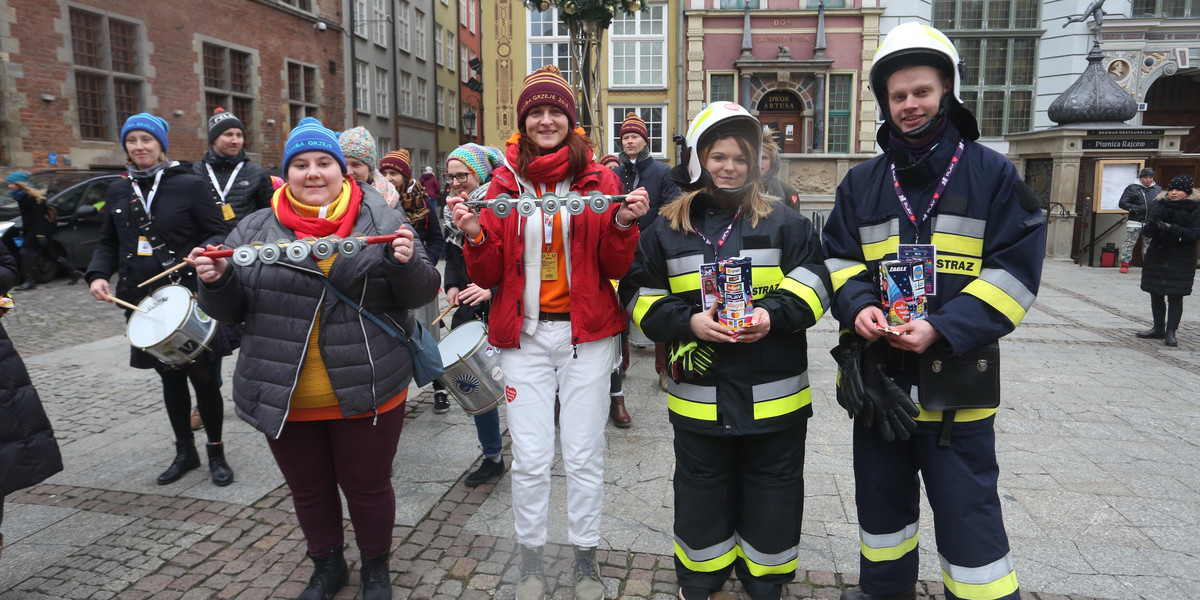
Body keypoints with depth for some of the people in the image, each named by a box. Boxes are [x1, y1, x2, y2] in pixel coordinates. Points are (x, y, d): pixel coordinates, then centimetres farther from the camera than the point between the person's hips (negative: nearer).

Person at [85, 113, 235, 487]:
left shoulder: (189, 185, -5)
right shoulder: (118, 192, 10)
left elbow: (220, 233, -4)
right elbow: (108, 243, 18)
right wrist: (98, 274, 1)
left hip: (190, 298, -4)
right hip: (143, 301, 5)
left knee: (203, 375, 1)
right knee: (170, 377, 14)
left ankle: (216, 453, 17)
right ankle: (185, 452, 28)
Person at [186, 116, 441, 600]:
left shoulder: (382, 222, -3)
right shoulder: (254, 230, 3)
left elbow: (420, 294, -4)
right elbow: (233, 311, 7)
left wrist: (405, 262, -23)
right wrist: (215, 282, -13)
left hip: (367, 392, -2)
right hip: (285, 398, 3)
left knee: (367, 486, 12)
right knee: (308, 488, 19)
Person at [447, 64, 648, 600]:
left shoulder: (599, 179, 2)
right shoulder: (503, 183, 4)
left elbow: (616, 267, 0)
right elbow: (488, 276, 3)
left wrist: (623, 223, -16)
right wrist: (475, 234, -15)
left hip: (587, 335, 0)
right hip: (524, 335, 1)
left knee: (584, 455, 9)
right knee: (530, 458, 5)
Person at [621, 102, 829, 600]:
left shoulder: (784, 222, 3)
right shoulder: (666, 229, 4)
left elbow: (811, 282, 0)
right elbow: (642, 297, 2)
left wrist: (774, 314, -18)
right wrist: (688, 321, -14)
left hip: (774, 392, 0)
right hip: (698, 393, 1)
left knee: (773, 487, 13)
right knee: (702, 487, 15)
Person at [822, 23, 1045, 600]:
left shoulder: (991, 173, -2)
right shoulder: (862, 182, 7)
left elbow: (1015, 269, -7)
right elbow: (839, 257, 9)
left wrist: (944, 329, -19)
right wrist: (857, 306, -12)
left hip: (956, 382, -3)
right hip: (878, 376, 4)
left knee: (968, 512, 2)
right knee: (881, 498, 19)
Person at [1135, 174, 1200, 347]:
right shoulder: (1159, 205, 3)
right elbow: (1149, 230, 1)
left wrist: (1174, 229, -27)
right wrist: (1153, 227, -21)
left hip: (1181, 260, -4)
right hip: (1156, 257, 4)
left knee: (1175, 297, -4)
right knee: (1156, 294, 11)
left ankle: (1171, 332, 1)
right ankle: (1158, 329, 22)